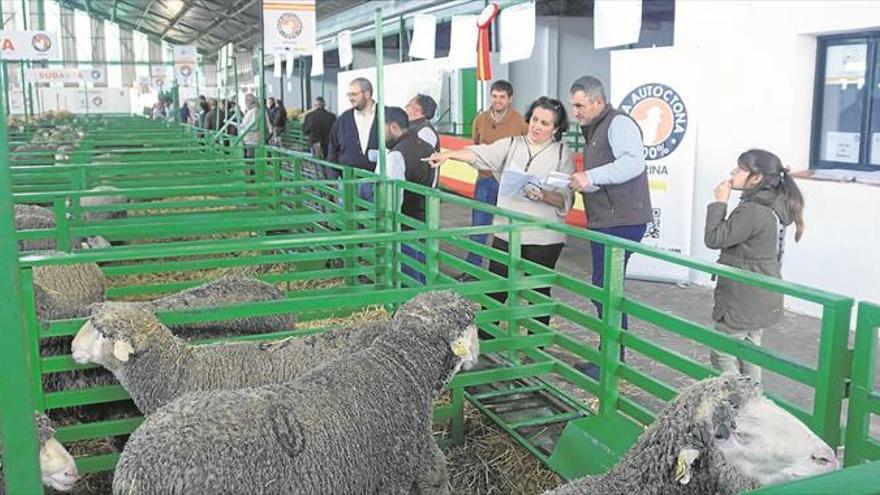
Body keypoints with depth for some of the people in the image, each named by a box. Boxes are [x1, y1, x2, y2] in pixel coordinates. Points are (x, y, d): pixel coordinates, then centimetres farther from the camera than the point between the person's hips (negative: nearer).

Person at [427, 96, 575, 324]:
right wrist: (448, 154, -21)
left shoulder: (562, 154, 1)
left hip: (544, 238, -2)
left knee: (539, 293, 10)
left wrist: (543, 196, -23)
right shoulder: (512, 145, 7)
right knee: (495, 290, 6)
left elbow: (565, 200, -3)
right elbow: (480, 154, -6)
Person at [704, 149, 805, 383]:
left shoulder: (753, 211, -23)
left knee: (723, 355, -2)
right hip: (761, 300, 10)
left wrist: (720, 203, -15)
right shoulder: (773, 206, 8)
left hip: (742, 301, -10)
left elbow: (714, 238, -22)